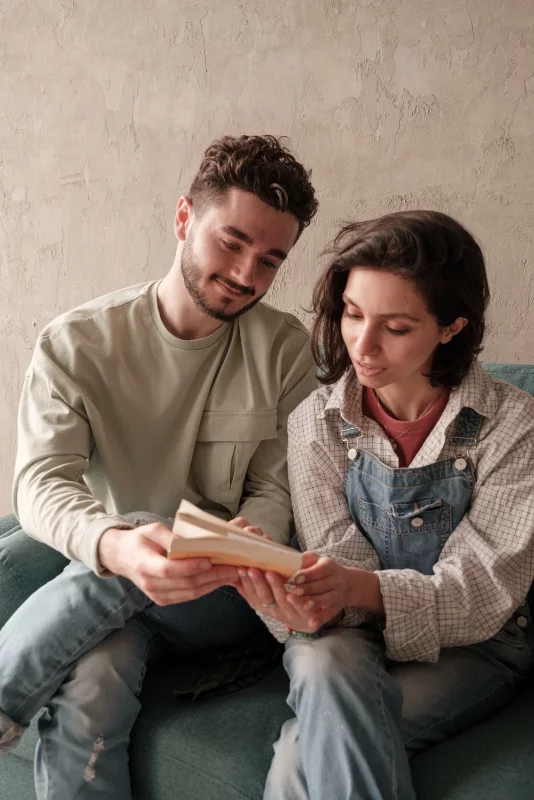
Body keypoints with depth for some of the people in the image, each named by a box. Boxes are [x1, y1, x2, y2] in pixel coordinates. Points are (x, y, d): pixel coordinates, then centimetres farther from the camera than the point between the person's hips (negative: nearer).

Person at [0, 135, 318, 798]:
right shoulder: (76, 344, -4)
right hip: (107, 587, 0)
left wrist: (230, 557, -26)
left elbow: (278, 491, -2)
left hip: (226, 598, 1)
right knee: (88, 700, -33)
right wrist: (113, 545, -38)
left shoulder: (285, 349, -1)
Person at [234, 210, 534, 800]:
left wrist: (359, 588, -34)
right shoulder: (316, 422, -4)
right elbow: (342, 566, -7)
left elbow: (479, 594, -15)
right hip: (356, 632, 3)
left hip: (472, 647, -2)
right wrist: (306, 603, -33)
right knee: (324, 663, -34)